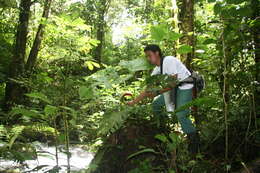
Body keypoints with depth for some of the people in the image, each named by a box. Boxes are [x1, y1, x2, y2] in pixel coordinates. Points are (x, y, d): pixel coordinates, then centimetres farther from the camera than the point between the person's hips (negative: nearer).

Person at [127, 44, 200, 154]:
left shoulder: (169, 61, -20)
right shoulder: (157, 69, 6)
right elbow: (148, 89, 7)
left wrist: (157, 92, -26)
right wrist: (133, 102, 4)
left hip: (186, 87, -9)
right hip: (174, 89, 9)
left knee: (181, 115, -21)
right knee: (156, 104, 8)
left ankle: (194, 141, -4)